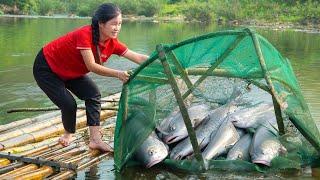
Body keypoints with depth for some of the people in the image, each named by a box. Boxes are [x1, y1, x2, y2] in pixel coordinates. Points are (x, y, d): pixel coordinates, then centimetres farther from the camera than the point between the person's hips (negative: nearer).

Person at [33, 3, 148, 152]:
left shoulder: (112, 43, -17)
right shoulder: (84, 34, -36)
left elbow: (138, 58, -17)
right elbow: (92, 66, -39)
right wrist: (118, 74, -47)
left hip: (71, 71, 7)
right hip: (46, 68, -6)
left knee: (93, 95, -13)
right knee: (69, 104, -15)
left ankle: (95, 139, -11)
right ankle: (68, 134, 16)